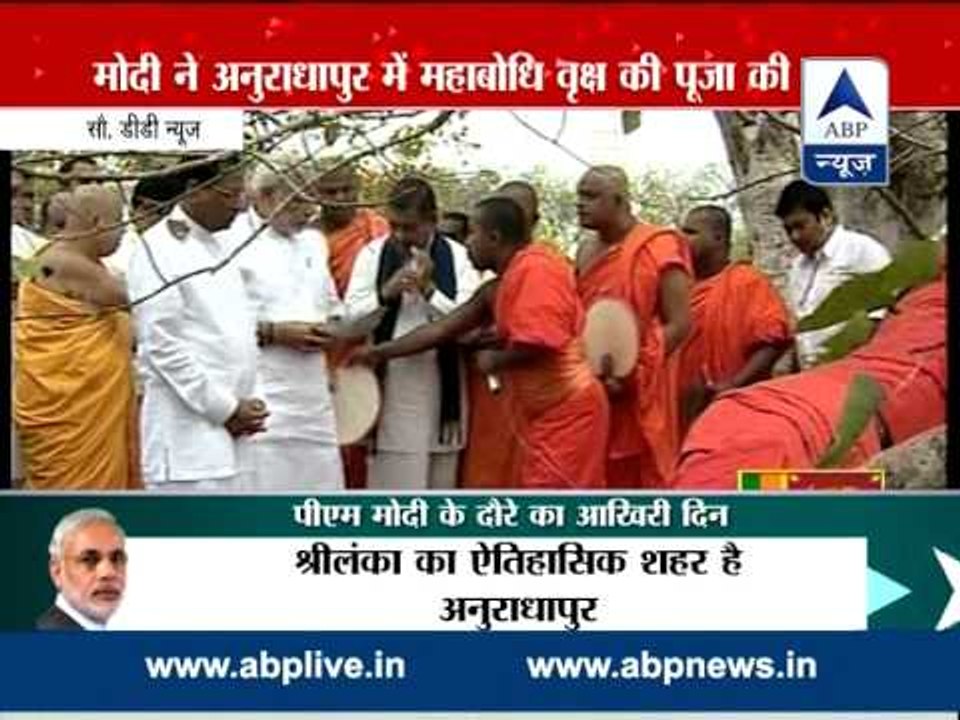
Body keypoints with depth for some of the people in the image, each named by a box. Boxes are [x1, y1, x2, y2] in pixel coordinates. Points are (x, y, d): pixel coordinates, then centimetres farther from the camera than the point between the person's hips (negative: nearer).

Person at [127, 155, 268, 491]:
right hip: (188, 431, -8)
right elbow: (162, 346, -14)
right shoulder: (157, 251, -10)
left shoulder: (221, 245, 15)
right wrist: (225, 408, -12)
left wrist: (244, 404, 6)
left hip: (229, 429, 8)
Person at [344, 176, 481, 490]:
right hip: (389, 388, 0)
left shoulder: (457, 257, 1)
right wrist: (385, 293, -15)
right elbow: (351, 317, 1)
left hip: (441, 388, 1)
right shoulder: (373, 254, 4)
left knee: (440, 483, 7)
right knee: (393, 484, -2)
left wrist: (429, 289, -17)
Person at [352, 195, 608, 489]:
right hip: (546, 414, 10)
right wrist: (380, 352, 16)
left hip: (566, 412, -10)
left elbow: (539, 342, -25)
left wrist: (494, 360, -7)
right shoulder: (499, 288, 12)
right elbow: (443, 328, 17)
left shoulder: (535, 268, -16)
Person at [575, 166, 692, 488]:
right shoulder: (586, 254, 12)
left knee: (645, 481, -1)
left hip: (641, 391, -6)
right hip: (592, 391, 6)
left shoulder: (659, 249, -8)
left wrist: (632, 373, -19)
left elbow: (678, 324, -12)